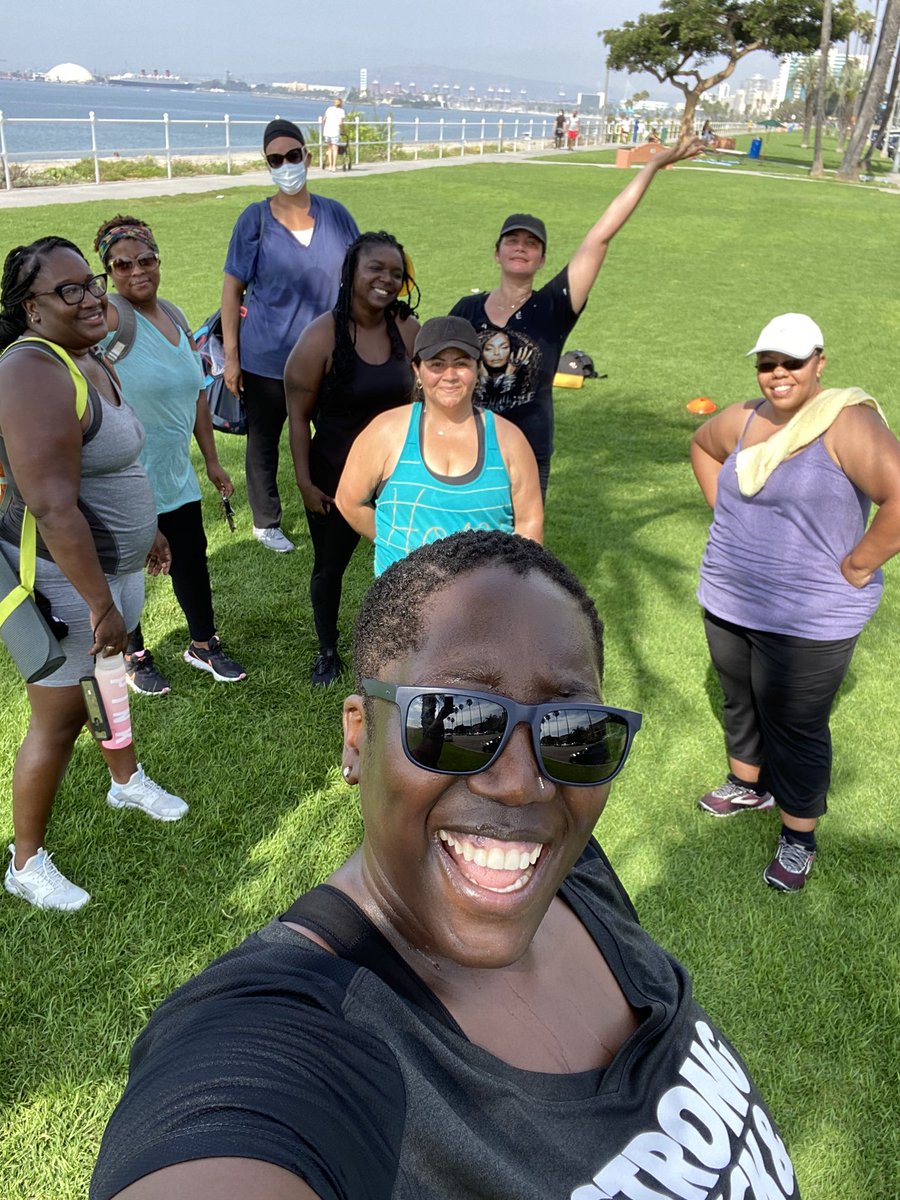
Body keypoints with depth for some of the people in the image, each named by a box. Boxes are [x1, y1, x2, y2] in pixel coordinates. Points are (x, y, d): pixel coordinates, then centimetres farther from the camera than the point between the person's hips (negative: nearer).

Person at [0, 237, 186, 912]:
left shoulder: (88, 361, 6)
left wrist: (146, 530, 27)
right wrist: (100, 603, -27)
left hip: (116, 563, 9)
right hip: (63, 577, -9)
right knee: (59, 716, 3)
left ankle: (127, 781, 52)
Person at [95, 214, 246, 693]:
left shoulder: (175, 318, 6)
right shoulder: (109, 319, -16)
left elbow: (195, 394, 13)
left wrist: (212, 461, 14)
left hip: (175, 474, 6)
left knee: (191, 559, 16)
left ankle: (204, 644, 37)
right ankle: (134, 656, 32)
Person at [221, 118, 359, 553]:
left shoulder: (335, 214, 0)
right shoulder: (255, 220, -7)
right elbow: (232, 289, -4)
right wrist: (231, 355, -8)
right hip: (267, 357, -2)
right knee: (264, 439, 12)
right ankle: (266, 522, 32)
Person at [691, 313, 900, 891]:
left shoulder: (847, 422, -19)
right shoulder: (744, 419, 2)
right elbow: (703, 445, 25)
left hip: (808, 620, -6)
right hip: (728, 603, 7)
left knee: (796, 729, 7)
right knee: (741, 703, 23)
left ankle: (799, 837, 27)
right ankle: (749, 785, 48)